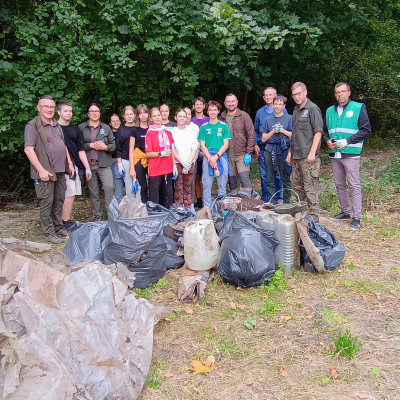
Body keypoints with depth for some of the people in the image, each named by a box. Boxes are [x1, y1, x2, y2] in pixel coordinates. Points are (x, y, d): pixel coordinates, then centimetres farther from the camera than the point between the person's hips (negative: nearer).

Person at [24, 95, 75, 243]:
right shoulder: (32, 126, -7)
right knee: (47, 203, -1)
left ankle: (58, 227, 26)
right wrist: (41, 170, -19)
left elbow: (64, 146, 24)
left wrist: (69, 163, 15)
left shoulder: (57, 125, 16)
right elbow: (28, 149, -14)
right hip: (45, 172, -7)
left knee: (59, 201, 14)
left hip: (60, 171, 7)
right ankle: (49, 232, 8)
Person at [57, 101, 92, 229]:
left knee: (71, 194, 5)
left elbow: (81, 150, 15)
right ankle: (66, 222, -3)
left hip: (75, 165, 6)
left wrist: (87, 167, 9)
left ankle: (64, 220, 13)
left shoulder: (75, 129, 17)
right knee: (70, 194, -11)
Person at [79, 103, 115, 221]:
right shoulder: (81, 127, 7)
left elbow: (113, 145, 9)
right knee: (93, 192, 6)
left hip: (104, 164, 0)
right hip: (88, 164, 0)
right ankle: (98, 215, 17)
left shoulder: (106, 128, 11)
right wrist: (90, 145, -11)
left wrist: (105, 147, -9)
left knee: (109, 187, -16)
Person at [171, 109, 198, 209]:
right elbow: (172, 150, -4)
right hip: (177, 163, -2)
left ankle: (189, 208, 12)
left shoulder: (191, 131, 12)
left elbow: (194, 148, 5)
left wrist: (189, 162, -8)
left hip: (190, 163, 2)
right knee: (178, 188, -4)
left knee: (188, 188, 6)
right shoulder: (172, 132, 3)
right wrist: (182, 162, -12)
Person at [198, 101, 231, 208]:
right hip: (207, 158, 1)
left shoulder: (224, 126, 7)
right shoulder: (203, 127, 10)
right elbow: (202, 145, 4)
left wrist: (216, 157, -11)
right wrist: (210, 158, -11)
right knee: (207, 185, 1)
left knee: (222, 185, 3)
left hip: (221, 157, 0)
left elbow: (226, 144, 2)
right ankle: (207, 208, 9)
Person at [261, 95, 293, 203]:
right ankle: (271, 202, 13)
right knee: (270, 179, 4)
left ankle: (286, 202, 7)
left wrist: (282, 130, -10)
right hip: (269, 150, 3)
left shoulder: (289, 118, 5)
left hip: (283, 150, -3)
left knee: (285, 177, -2)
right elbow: (263, 139, 10)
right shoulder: (268, 120, 14)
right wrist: (273, 131, -4)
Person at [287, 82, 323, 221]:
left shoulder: (313, 108, -6)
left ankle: (314, 218, -1)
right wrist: (290, 151, 19)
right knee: (297, 186, 13)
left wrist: (312, 153, -19)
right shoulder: (296, 110, 19)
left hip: (308, 157, -9)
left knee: (310, 188, -7)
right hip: (296, 156, 9)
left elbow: (318, 132, -12)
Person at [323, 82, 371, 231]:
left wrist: (347, 141, -15)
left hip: (351, 153, -6)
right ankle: (345, 211, 27)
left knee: (354, 185, -5)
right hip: (334, 154, 6)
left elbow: (366, 130, -5)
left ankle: (356, 218, -1)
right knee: (339, 185, 13)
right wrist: (328, 141, 1)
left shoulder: (358, 108, -2)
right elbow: (324, 130, 23)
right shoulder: (330, 111, 14)